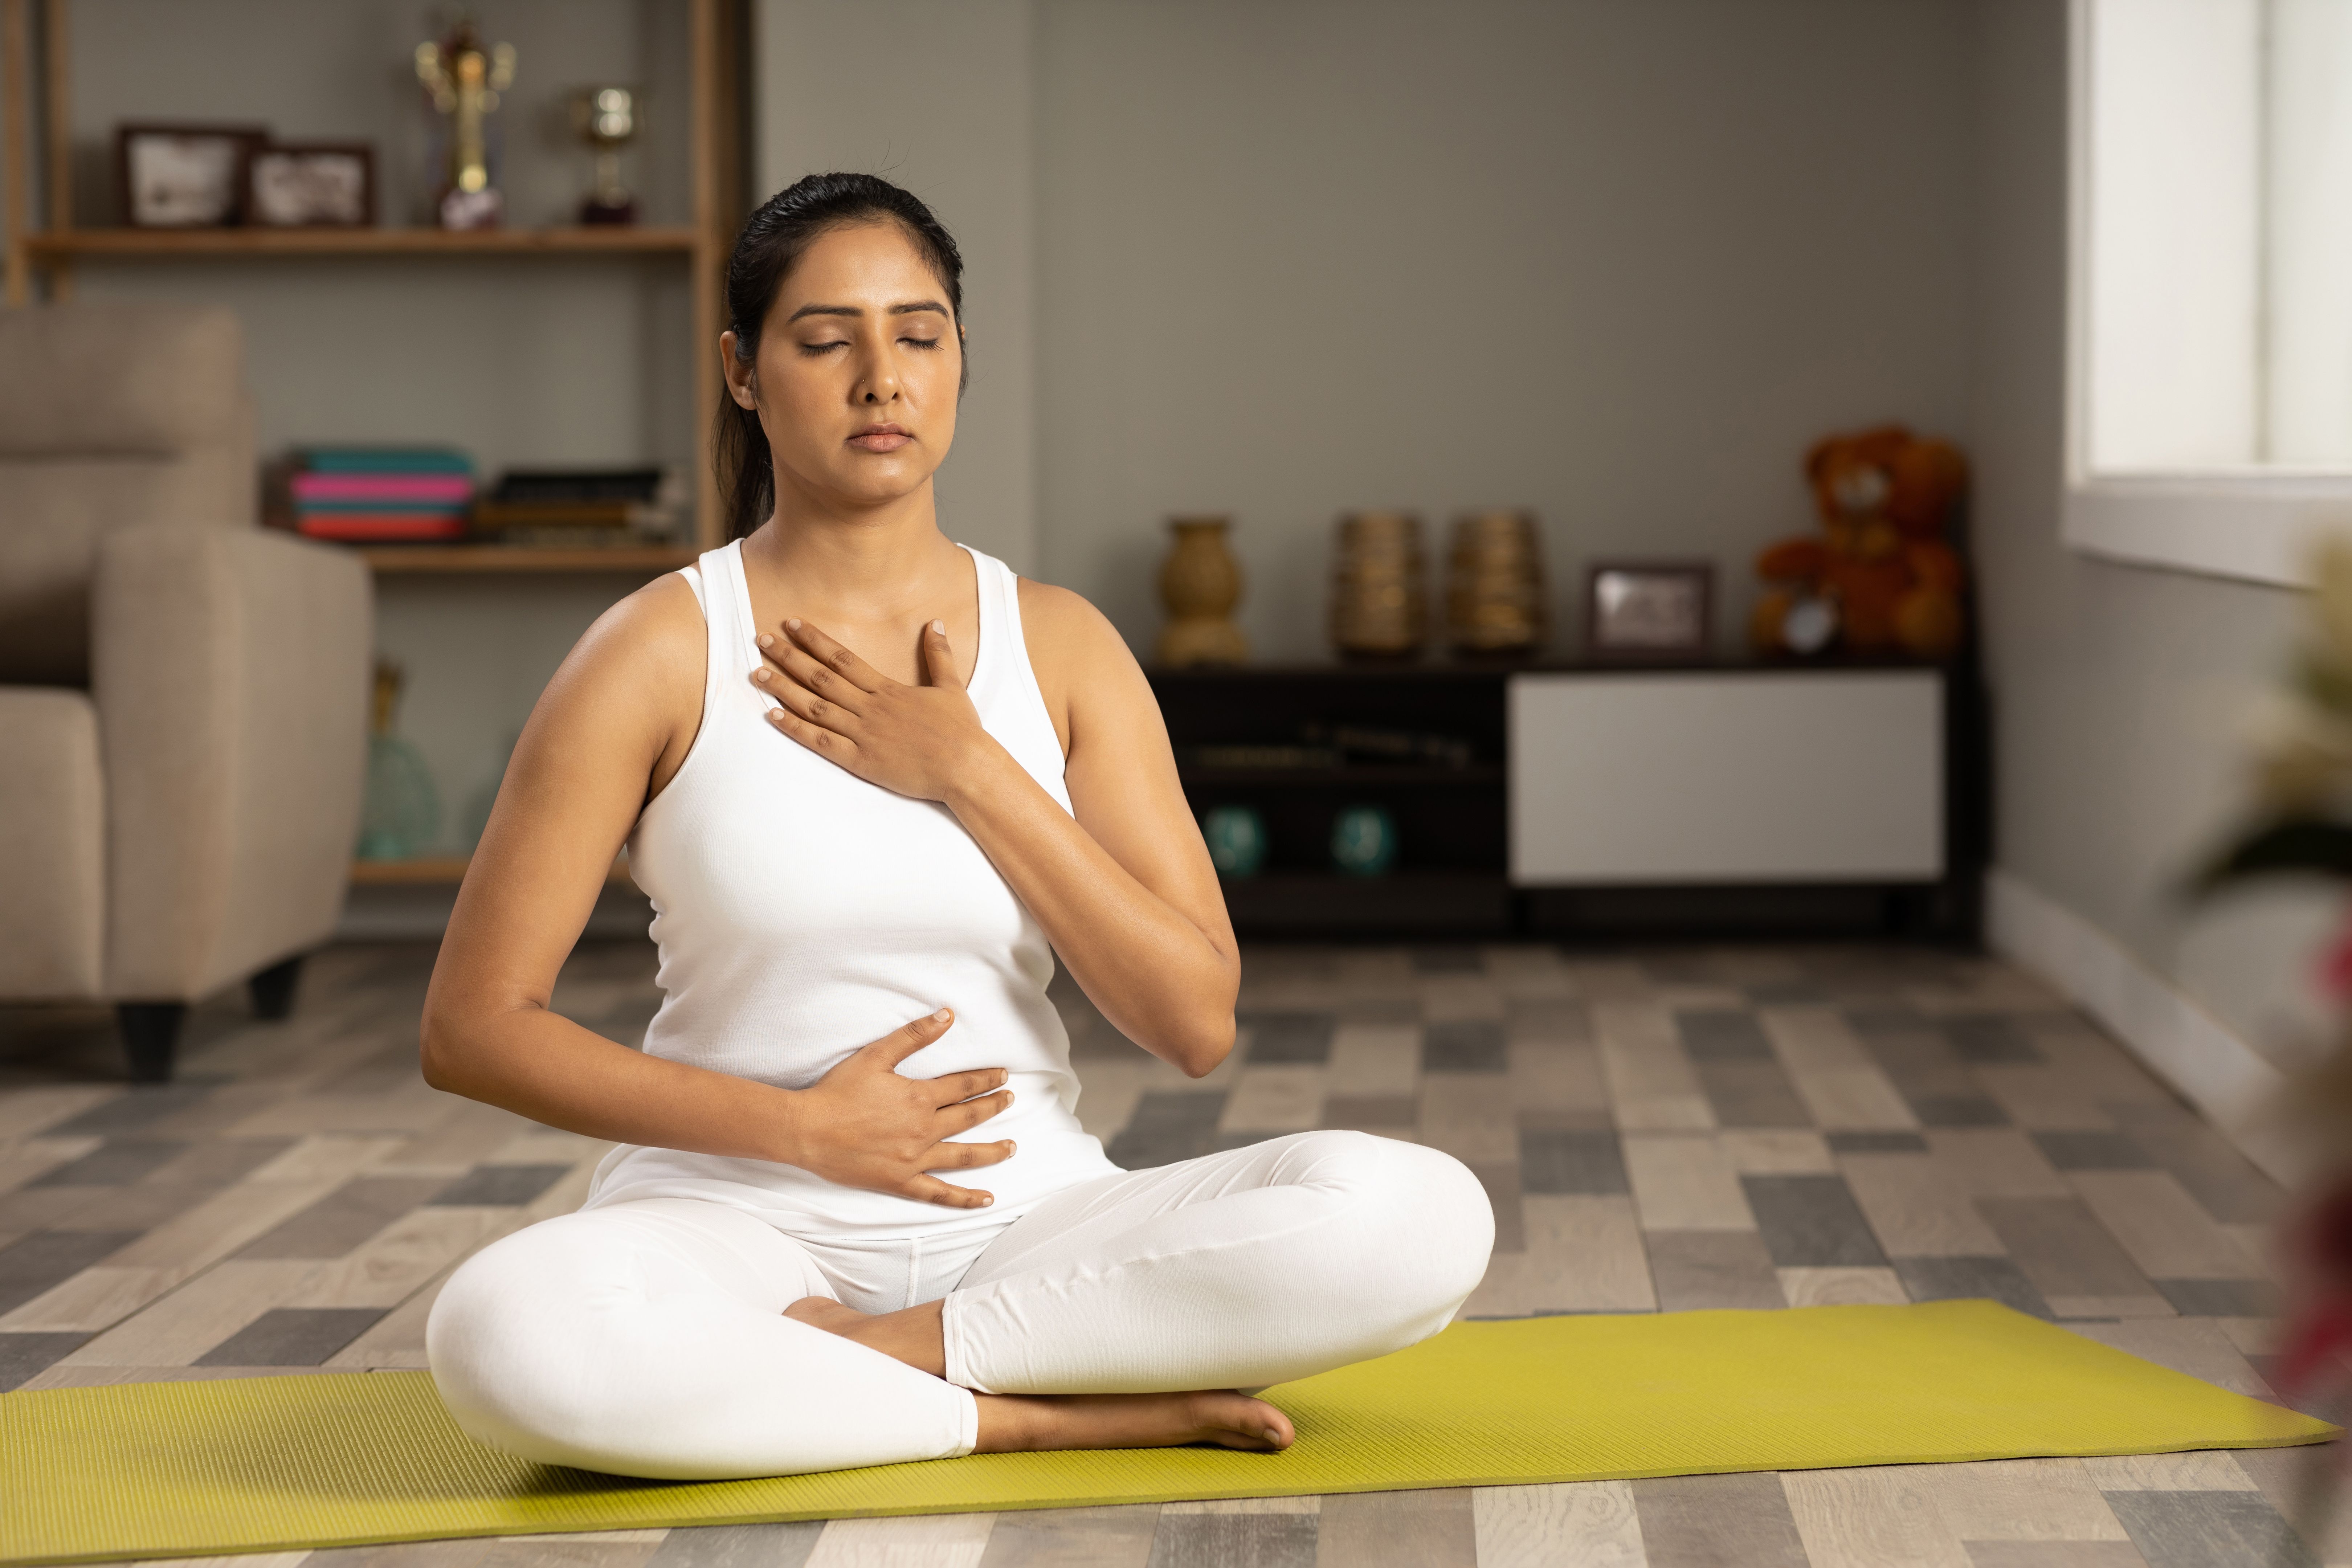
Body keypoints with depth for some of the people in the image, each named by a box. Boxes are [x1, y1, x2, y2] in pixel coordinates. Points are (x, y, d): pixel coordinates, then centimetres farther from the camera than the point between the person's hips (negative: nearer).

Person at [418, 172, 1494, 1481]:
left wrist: (972, 775, -10)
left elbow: (1197, 1021, -3)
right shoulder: (660, 657, -2)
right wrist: (798, 1127, -11)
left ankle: (880, 1354, -16)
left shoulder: (1062, 647, 5)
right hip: (742, 1215, -2)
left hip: (1030, 1218, 2)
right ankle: (1053, 1412, -20)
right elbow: (474, 1027, -4)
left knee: (1421, 1216, -24)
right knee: (506, 1334, -37)